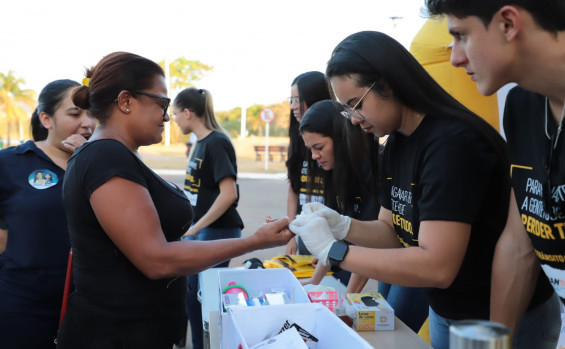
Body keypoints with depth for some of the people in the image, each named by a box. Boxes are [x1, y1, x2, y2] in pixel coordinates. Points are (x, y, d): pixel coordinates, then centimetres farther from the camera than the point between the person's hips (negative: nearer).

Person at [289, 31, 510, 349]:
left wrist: (333, 250, -26)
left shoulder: (453, 143, -26)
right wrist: (342, 226, -11)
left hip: (492, 319, -8)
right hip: (443, 311, 8)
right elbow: (395, 232, 8)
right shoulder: (396, 144, 3)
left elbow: (437, 266, -31)